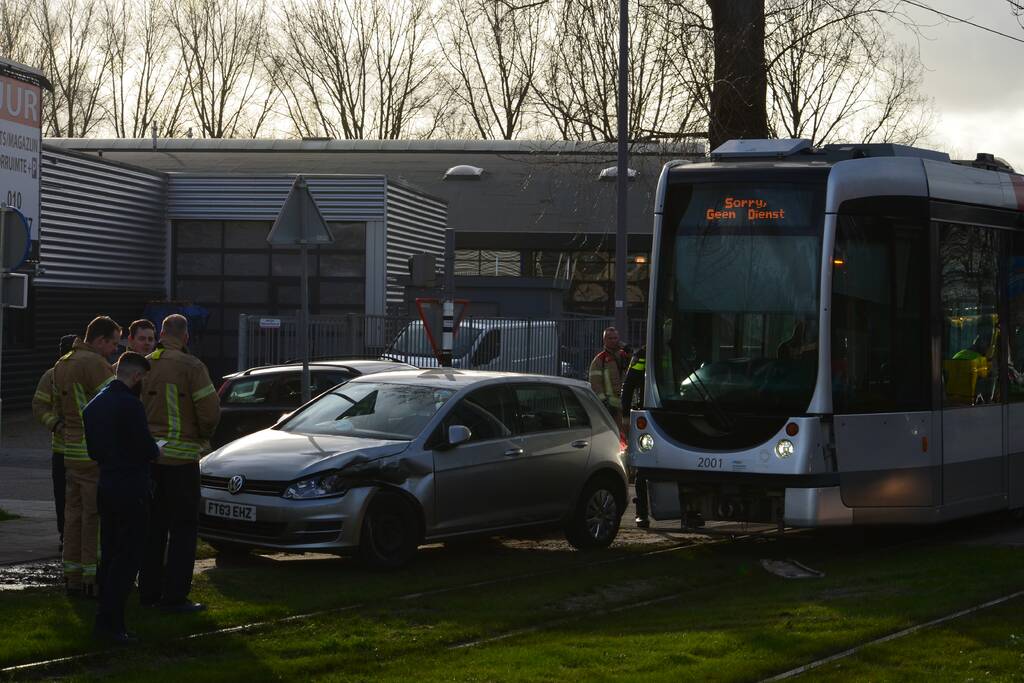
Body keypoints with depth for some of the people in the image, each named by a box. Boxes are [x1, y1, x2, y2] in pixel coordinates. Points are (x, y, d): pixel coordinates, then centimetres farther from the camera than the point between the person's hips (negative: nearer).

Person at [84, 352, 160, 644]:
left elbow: (93, 450, 15)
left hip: (105, 487, 9)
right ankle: (110, 621, -7)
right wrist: (157, 450, 4)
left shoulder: (93, 405, 10)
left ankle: (107, 619, 17)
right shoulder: (130, 405, -17)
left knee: (110, 554, 14)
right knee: (128, 557, -4)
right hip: (131, 490, -9)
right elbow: (146, 449, -17)